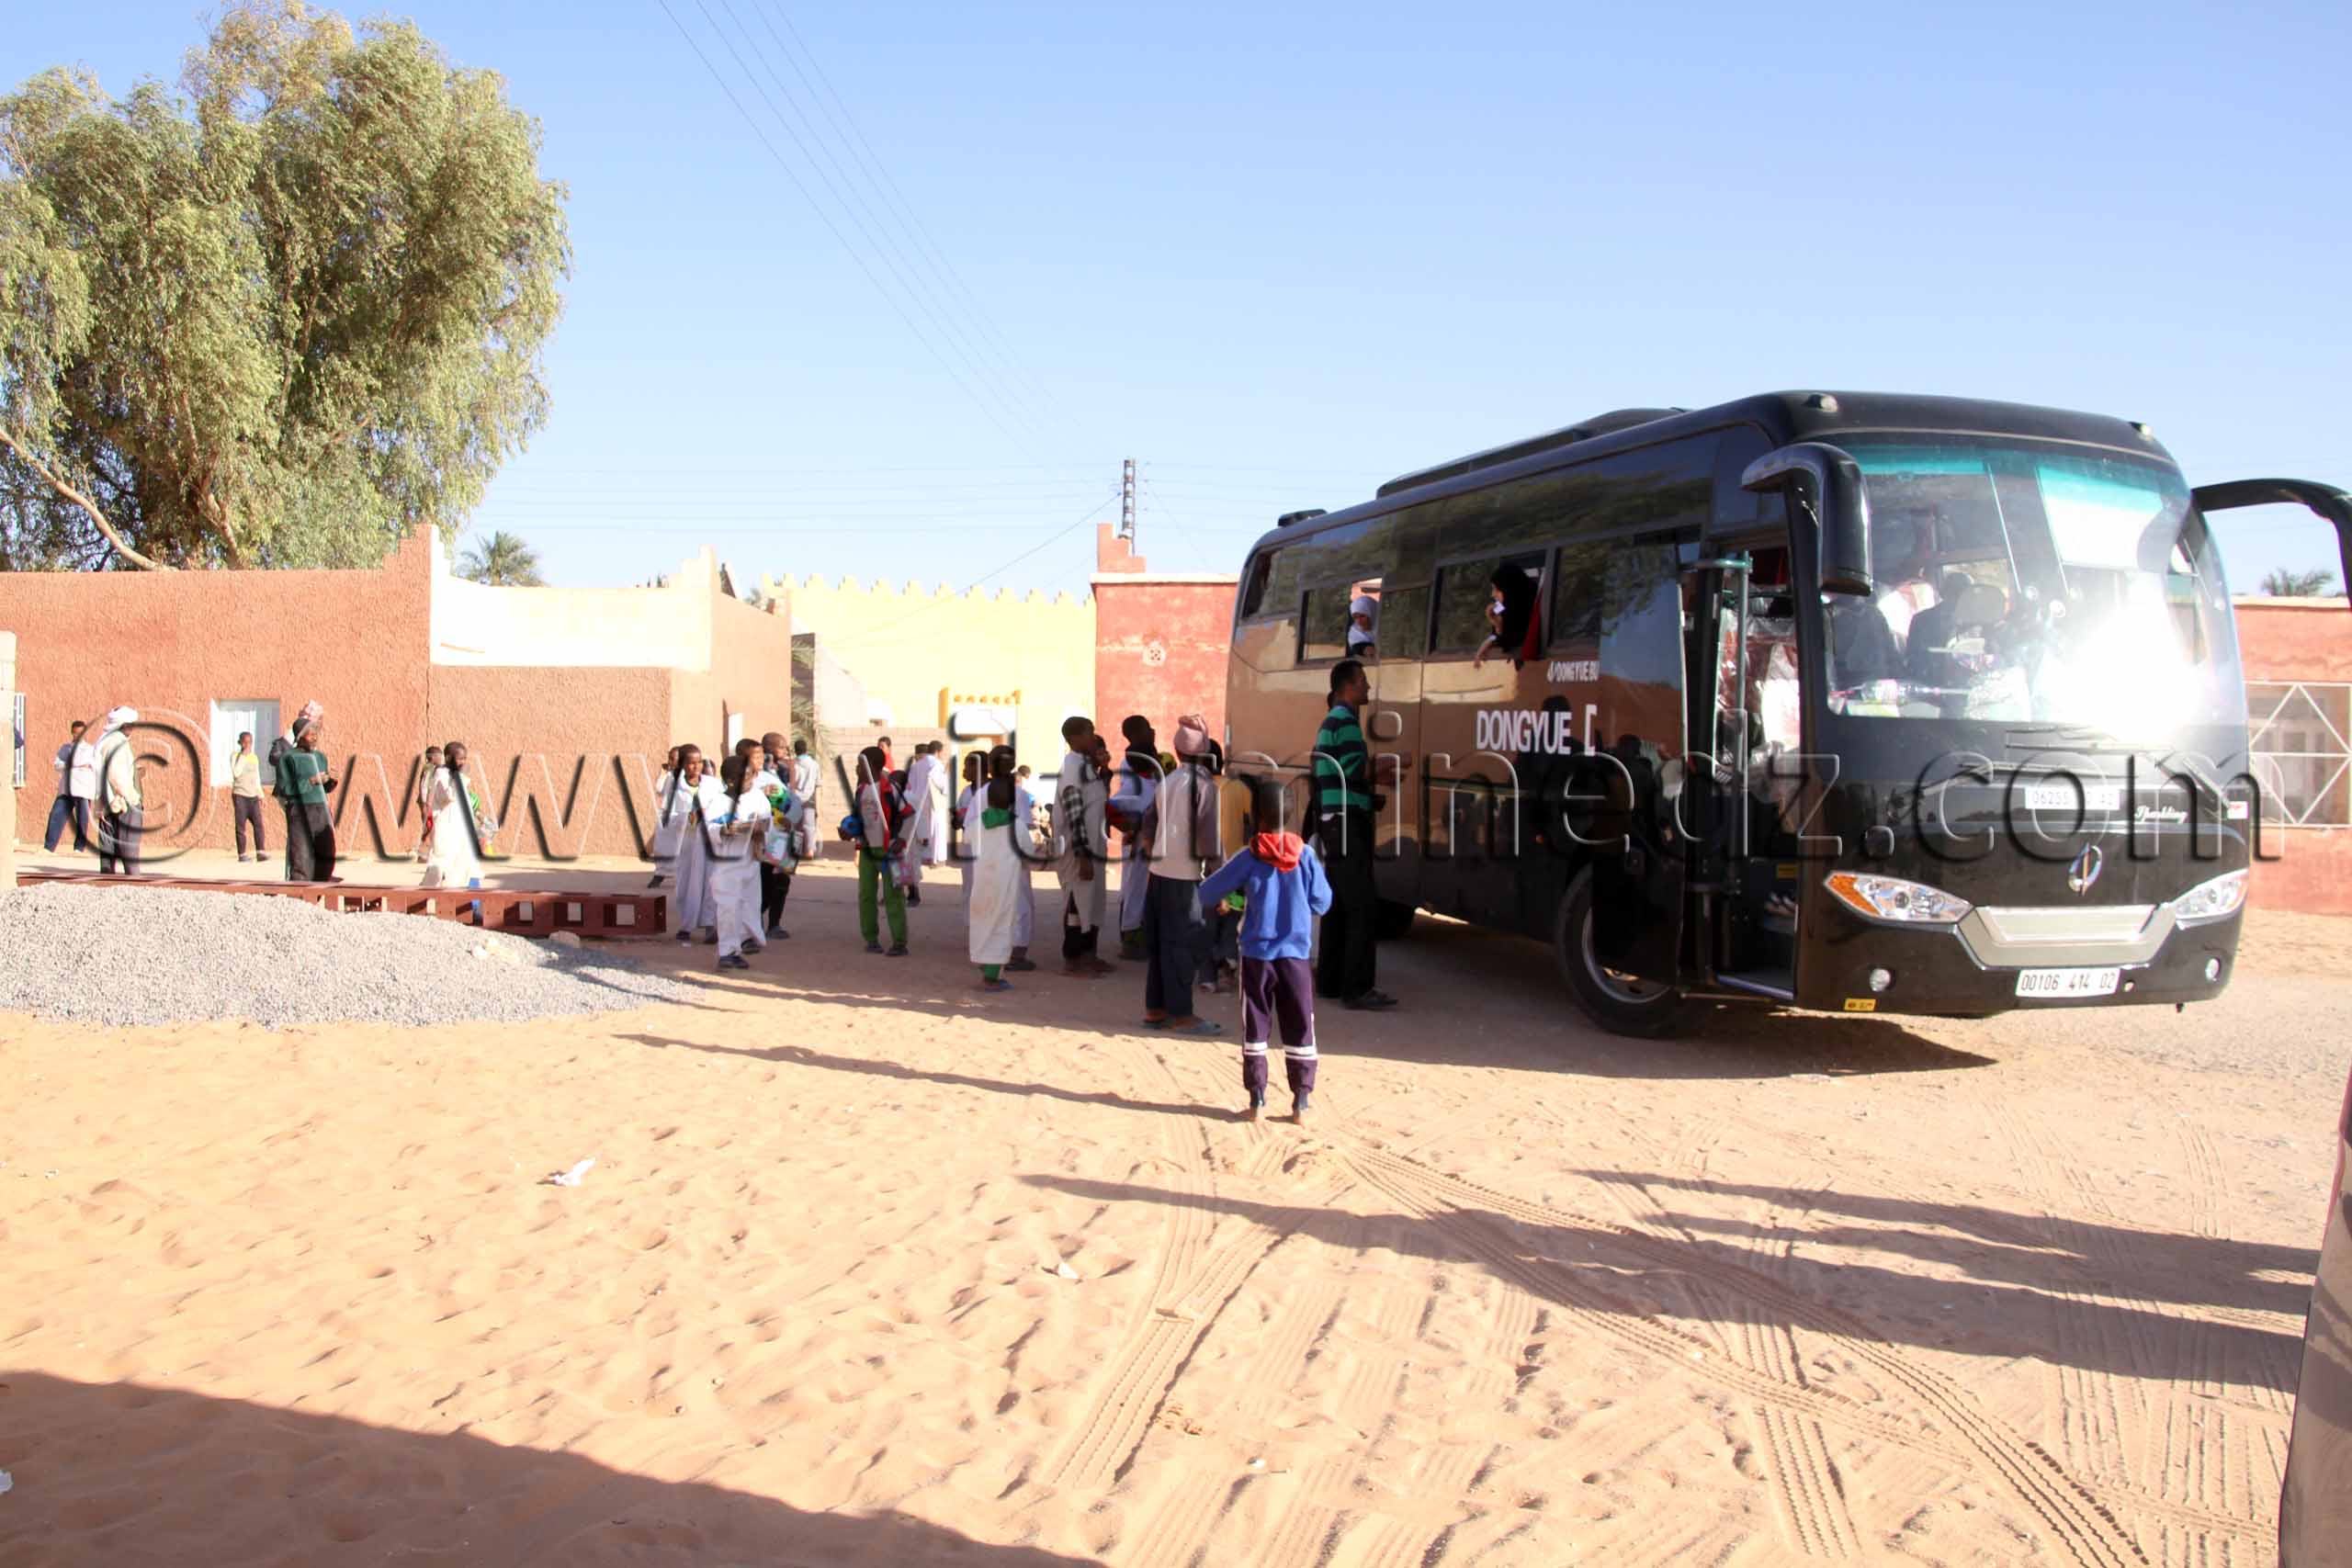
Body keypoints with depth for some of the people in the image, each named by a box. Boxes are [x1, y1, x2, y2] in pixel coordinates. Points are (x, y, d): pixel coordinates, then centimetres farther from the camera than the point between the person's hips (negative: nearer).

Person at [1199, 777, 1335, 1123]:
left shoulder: (1248, 860, -8)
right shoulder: (1305, 855, -5)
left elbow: (1207, 893, 0)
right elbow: (1323, 903, 2)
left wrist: (1234, 897, 21)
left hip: (1256, 955, -1)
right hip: (1295, 955, 1)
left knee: (1255, 1028, 9)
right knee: (1300, 1029, 10)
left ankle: (1257, 1100, 8)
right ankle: (1302, 1100, 11)